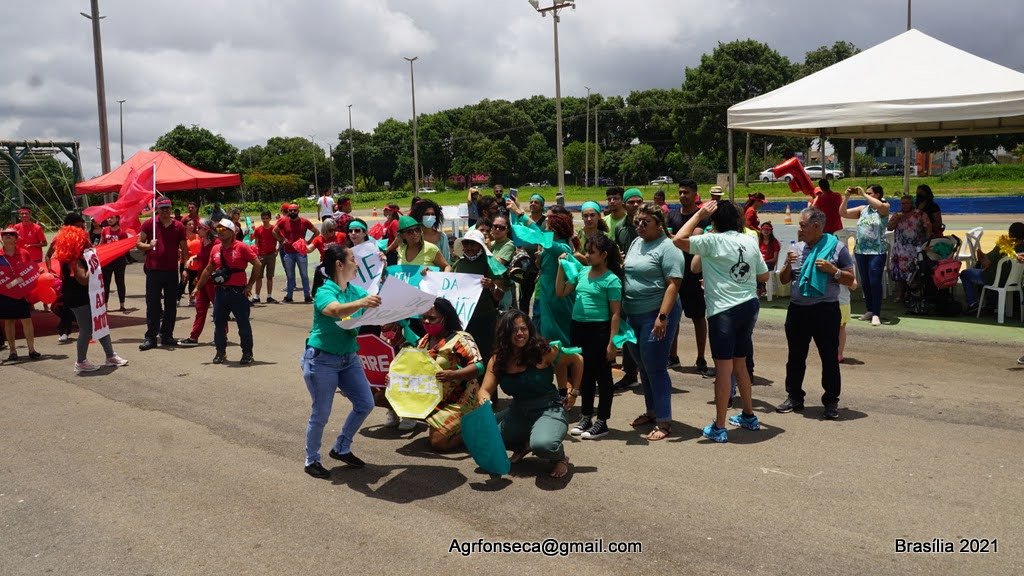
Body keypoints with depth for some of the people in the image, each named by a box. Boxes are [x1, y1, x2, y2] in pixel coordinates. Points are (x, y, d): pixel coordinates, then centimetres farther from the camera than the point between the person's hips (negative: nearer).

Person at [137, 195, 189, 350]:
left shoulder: (178, 226, 6)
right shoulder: (149, 224, 1)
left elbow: (184, 249, 10)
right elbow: (138, 244, 5)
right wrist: (149, 246, -16)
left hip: (172, 271, 2)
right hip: (153, 270, -2)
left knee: (171, 305, 7)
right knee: (153, 305, -1)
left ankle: (167, 335, 17)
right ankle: (151, 337, 3)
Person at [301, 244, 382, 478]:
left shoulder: (355, 290, 5)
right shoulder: (325, 292, -18)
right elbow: (336, 310, -39)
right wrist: (361, 303, -56)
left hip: (349, 358, 7)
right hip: (322, 359, -7)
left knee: (365, 404, 8)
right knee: (321, 414, -1)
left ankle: (341, 449, 26)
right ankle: (312, 461, 19)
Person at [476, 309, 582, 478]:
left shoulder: (543, 351, -13)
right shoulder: (498, 360, -1)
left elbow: (577, 360, -1)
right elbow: (485, 390, -7)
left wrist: (574, 392, 0)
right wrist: (484, 399, -30)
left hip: (549, 409, -5)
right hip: (518, 412, 5)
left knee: (543, 445, -37)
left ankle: (560, 457, 3)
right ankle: (523, 445, 15)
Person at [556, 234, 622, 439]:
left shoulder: (611, 280, -10)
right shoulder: (582, 272, 8)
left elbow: (616, 313, -11)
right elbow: (561, 292, 14)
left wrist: (612, 342, -14)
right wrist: (562, 268, 5)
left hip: (599, 330, -7)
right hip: (578, 328, 7)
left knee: (602, 376, 5)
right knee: (585, 375, 16)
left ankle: (602, 422, 14)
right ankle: (586, 417, 28)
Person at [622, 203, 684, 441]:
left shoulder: (667, 248, -12)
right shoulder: (636, 243, 13)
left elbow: (674, 284, -18)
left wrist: (662, 317, -24)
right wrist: (623, 311, 15)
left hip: (656, 315, -8)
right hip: (633, 315, 8)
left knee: (655, 367, -6)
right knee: (643, 366, 16)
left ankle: (664, 422, 3)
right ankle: (651, 411, 30)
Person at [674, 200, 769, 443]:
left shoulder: (713, 241, -11)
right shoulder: (750, 241, 8)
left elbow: (679, 240, -14)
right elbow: (763, 276, 15)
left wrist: (699, 214, -7)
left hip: (724, 310, -7)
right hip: (749, 306, 7)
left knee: (723, 367, -3)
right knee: (740, 363, 21)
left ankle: (719, 428, 2)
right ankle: (749, 416, 33)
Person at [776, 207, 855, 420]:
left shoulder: (836, 247, -3)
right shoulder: (797, 248, 10)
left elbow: (850, 280, -2)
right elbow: (783, 280, 13)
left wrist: (832, 270, -17)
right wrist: (788, 265, -5)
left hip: (825, 311, -5)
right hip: (797, 310, 5)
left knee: (830, 358, 1)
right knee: (796, 357, 12)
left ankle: (831, 401, 11)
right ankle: (794, 397, 23)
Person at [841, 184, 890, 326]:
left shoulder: (884, 208, -2)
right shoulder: (862, 209, 11)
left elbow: (880, 206, -27)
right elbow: (843, 213, 11)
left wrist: (863, 194, -19)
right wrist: (847, 197, 1)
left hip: (877, 252, -5)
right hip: (860, 250, 5)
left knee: (875, 282, -7)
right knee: (865, 282, 11)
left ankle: (876, 314, -3)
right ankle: (870, 310, 23)